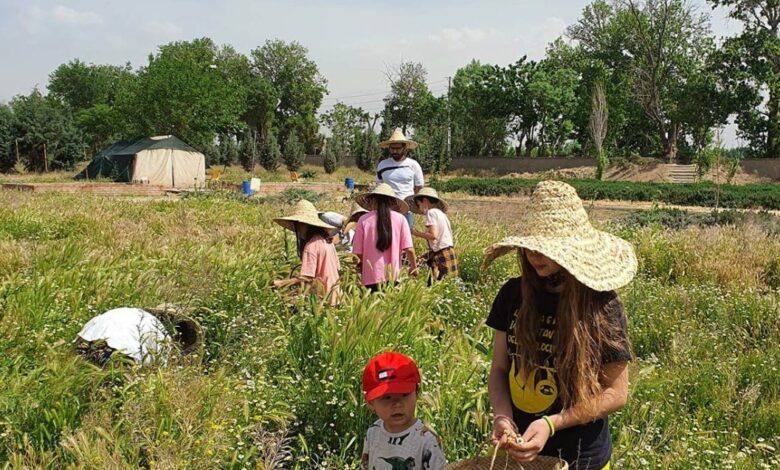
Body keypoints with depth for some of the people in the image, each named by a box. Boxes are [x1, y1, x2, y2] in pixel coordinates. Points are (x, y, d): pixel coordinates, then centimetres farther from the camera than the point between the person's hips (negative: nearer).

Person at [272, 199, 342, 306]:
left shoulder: (311, 246, -18)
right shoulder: (326, 240, 7)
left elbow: (305, 278, -21)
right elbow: (337, 267, 15)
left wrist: (281, 283, -16)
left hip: (322, 297, -8)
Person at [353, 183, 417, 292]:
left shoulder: (364, 220, -2)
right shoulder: (400, 219, -1)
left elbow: (357, 252, 0)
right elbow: (409, 249, -3)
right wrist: (413, 267, 13)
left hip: (371, 277, 0)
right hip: (393, 276, 0)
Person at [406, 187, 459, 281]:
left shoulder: (431, 212, -6)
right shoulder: (441, 213, 20)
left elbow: (433, 235, -17)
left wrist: (417, 233, -3)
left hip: (441, 255, -9)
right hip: (449, 251, 9)